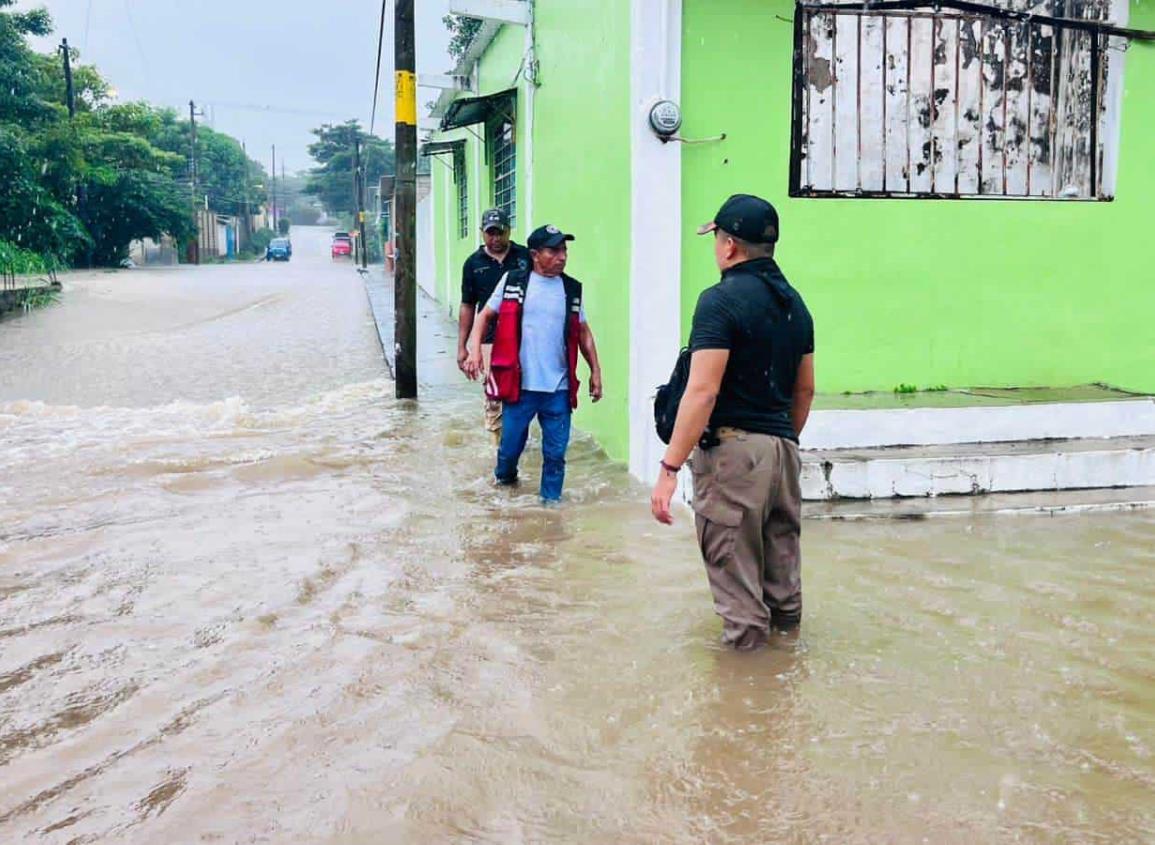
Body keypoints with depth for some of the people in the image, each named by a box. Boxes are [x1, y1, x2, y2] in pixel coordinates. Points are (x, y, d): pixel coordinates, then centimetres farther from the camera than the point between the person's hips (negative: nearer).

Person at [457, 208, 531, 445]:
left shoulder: (526, 257, 3)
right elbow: (467, 306, 12)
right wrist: (461, 347, 10)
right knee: (494, 398, 4)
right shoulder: (473, 263, 7)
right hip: (490, 341, 1)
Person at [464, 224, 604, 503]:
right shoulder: (513, 281, -1)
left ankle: (551, 500, 24)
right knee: (511, 445, 11)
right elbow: (486, 315, 5)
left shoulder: (572, 289, 6)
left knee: (556, 452, 6)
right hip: (520, 384, -1)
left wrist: (595, 371, 13)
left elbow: (583, 332, 15)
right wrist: (475, 349, -9)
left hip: (558, 389, 2)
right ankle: (504, 477, 42)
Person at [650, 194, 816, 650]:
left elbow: (702, 391, -20)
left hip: (733, 446, -8)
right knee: (781, 547, 21)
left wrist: (670, 467, -20)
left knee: (732, 558, 1)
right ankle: (786, 621, 35)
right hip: (782, 447, 8)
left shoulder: (722, 299, -12)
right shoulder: (794, 302, 11)